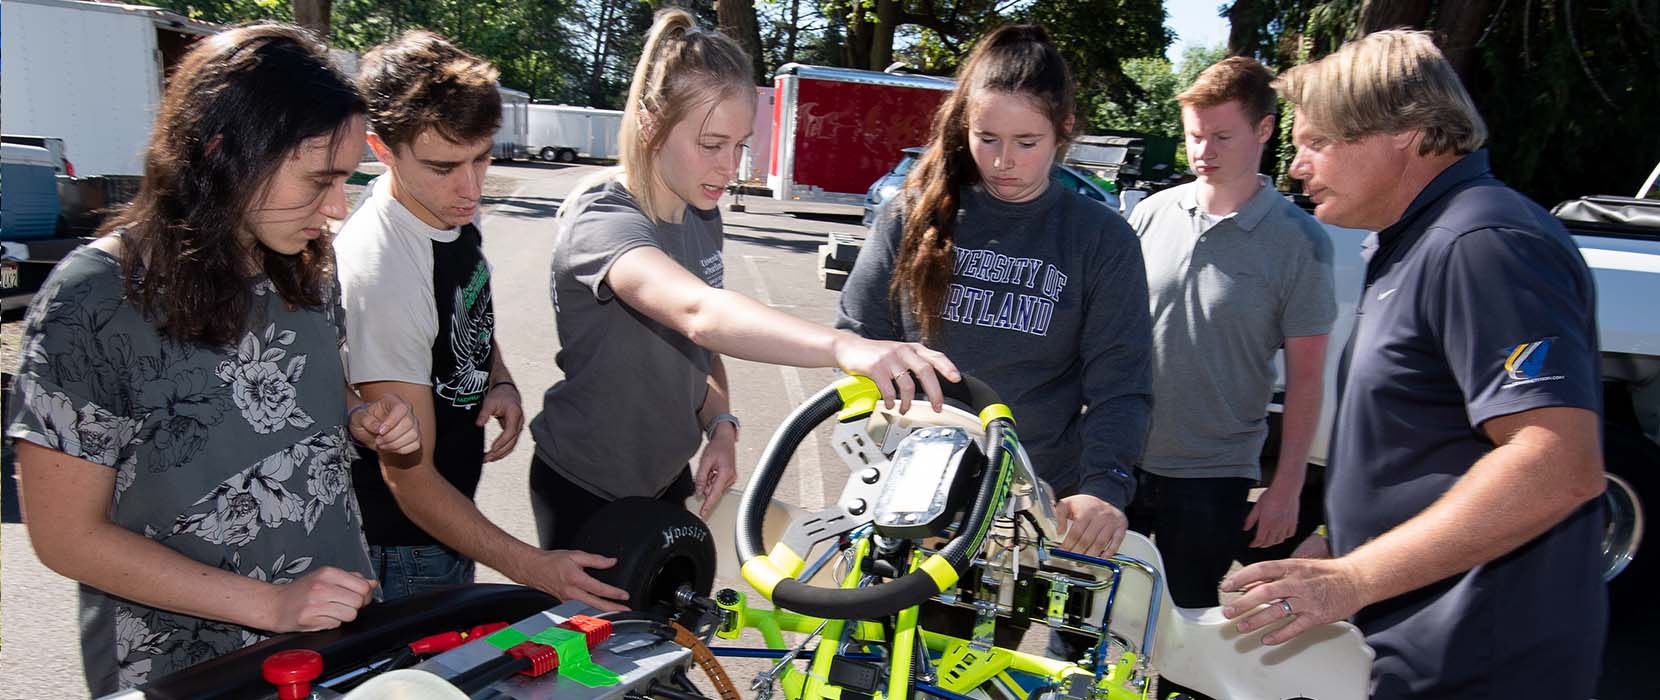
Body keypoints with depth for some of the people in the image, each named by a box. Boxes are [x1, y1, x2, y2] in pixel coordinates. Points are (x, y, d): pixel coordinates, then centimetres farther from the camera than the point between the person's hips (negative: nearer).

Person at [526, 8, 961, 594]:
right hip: (586, 494, -7)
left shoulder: (700, 213, -1)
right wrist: (844, 347, -61)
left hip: (666, 477, 7)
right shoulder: (600, 219, -27)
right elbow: (697, 311, -47)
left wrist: (720, 424, -10)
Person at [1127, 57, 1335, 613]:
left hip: (1212, 477, -3)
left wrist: (1287, 487, -7)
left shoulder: (1298, 242, -7)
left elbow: (1305, 378, -5)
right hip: (1120, 460, 3)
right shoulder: (1152, 214, 3)